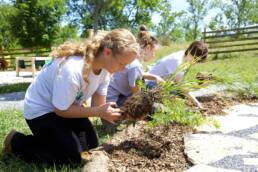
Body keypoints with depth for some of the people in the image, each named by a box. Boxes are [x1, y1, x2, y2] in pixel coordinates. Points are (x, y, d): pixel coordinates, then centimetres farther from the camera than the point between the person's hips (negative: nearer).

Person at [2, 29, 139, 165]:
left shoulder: (104, 66, -14)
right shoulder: (72, 70, -39)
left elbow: (98, 101, -7)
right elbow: (61, 110, -27)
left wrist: (107, 112, -28)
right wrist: (99, 111, -32)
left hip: (67, 106, 8)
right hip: (41, 110, -8)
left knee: (92, 144, 8)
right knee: (73, 157, -10)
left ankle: (46, 137, 27)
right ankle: (16, 142, 6)